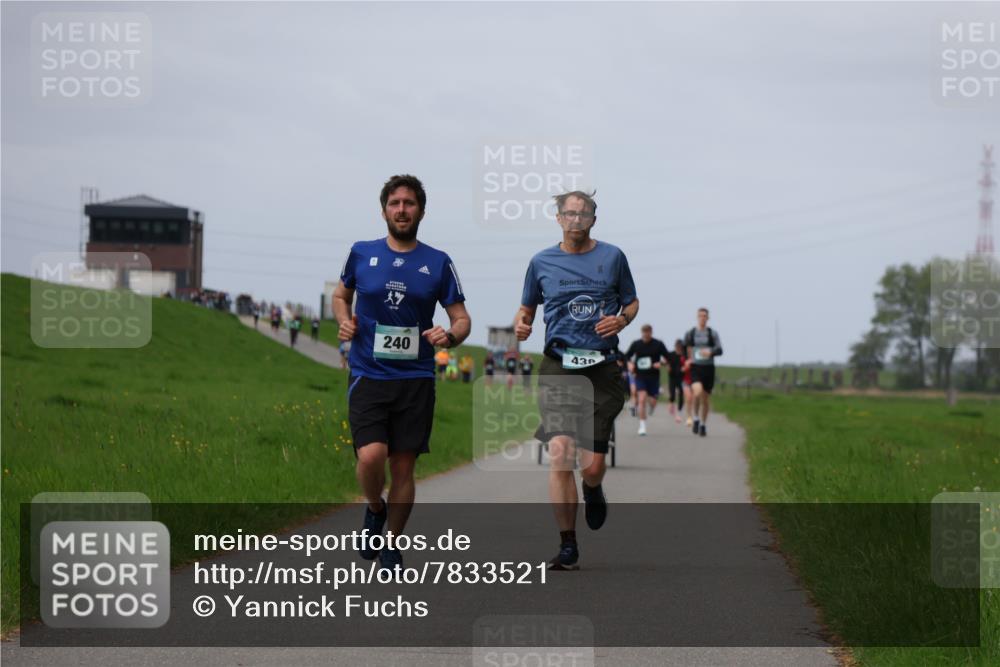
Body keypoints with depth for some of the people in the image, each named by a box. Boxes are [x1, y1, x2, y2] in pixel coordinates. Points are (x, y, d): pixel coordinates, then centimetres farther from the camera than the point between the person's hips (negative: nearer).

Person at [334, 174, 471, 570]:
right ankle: (375, 509, 13)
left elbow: (462, 318, 8)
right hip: (368, 375, -1)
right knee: (371, 456, -19)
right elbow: (341, 295, 22)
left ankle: (392, 546, 20)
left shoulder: (438, 263, 4)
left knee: (403, 466, 2)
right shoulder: (361, 254, 5)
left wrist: (450, 336, -14)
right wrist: (345, 322, 1)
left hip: (416, 378, 1)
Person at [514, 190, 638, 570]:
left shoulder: (612, 257, 7)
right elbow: (527, 307, 20)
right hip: (557, 368, 0)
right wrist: (520, 324, -2)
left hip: (602, 369, 0)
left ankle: (592, 490, 37)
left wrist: (622, 319, -5)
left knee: (592, 465, -3)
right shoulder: (542, 262, 9)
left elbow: (632, 301, 17)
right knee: (560, 454, -15)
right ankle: (567, 546, -8)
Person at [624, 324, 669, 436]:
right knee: (642, 399, -15)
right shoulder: (636, 344, 2)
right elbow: (627, 356, 14)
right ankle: (642, 426, -11)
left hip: (654, 377, 0)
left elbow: (667, 357, 3)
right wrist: (630, 364, -5)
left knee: (652, 403, 5)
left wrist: (661, 363, -16)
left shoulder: (658, 344, -2)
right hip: (640, 376, 0)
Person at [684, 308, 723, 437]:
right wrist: (687, 359, 6)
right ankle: (696, 419, -4)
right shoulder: (690, 333, 4)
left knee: (706, 399, 7)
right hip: (695, 368, -1)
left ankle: (703, 425, 26)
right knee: (697, 392, -27)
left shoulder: (713, 334, 1)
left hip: (709, 369, 1)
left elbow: (719, 351, -8)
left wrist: (710, 351, -27)